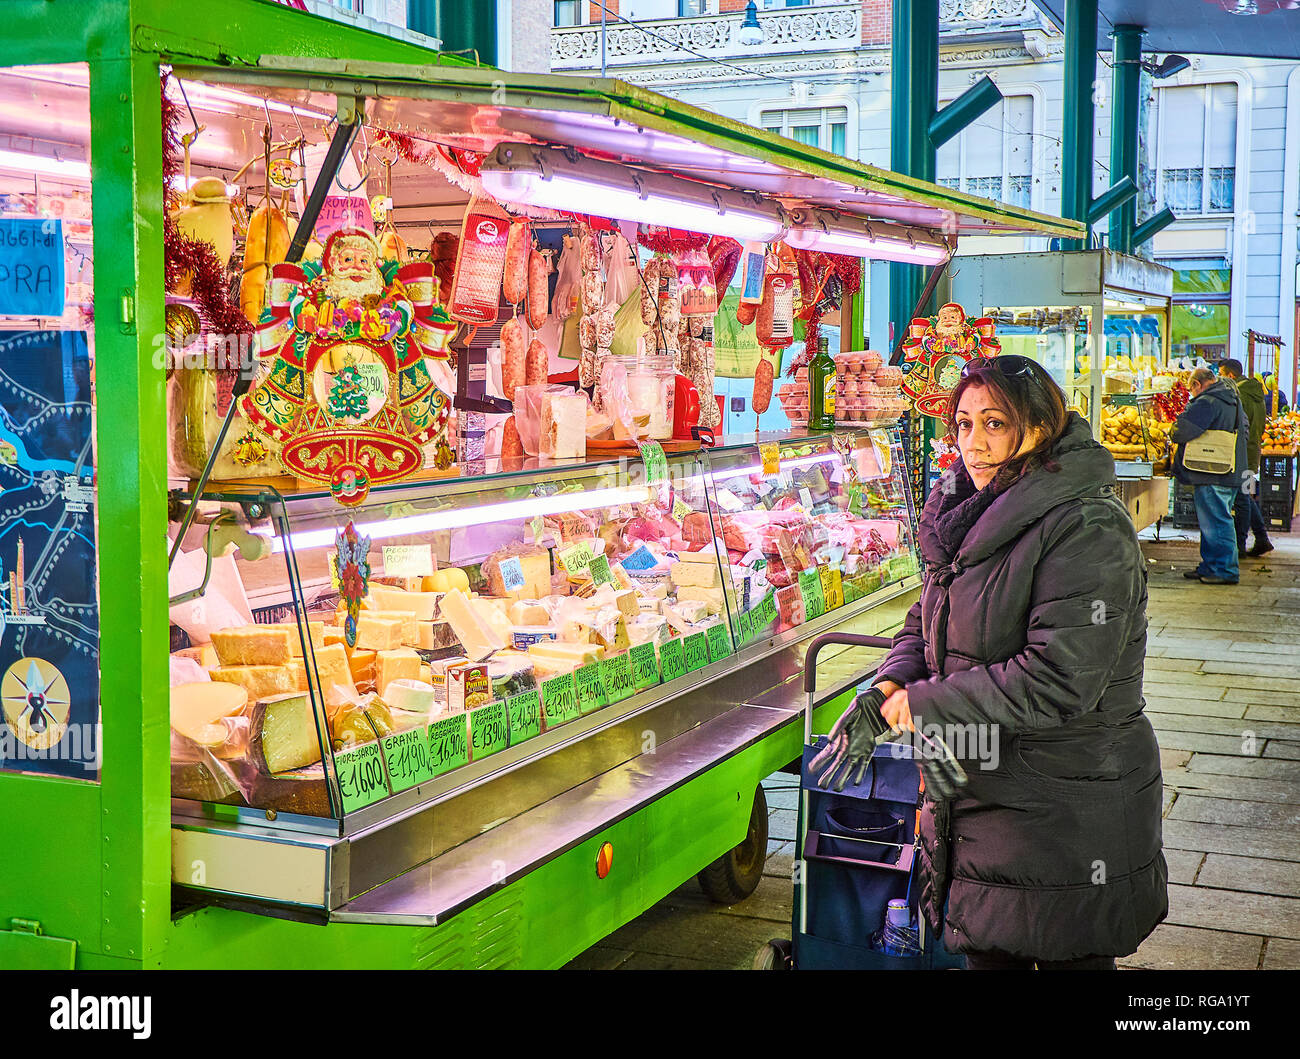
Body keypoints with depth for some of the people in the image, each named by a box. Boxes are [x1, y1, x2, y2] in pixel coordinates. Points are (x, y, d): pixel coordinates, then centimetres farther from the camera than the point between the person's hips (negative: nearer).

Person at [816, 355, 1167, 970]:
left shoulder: (1086, 531, -19)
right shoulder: (973, 517, 9)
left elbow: (1059, 679, -26)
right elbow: (925, 624, 16)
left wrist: (920, 703, -20)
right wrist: (886, 690, -6)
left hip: (1064, 817, -8)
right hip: (977, 797, 8)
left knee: (1068, 957, 6)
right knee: (987, 953, 18)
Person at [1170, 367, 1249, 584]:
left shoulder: (1207, 403, -16)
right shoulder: (1234, 400, 16)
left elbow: (1183, 430, -22)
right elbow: (1245, 430, 27)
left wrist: (1172, 434, 0)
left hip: (1212, 477, -10)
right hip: (1231, 474, 10)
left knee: (1216, 522, -5)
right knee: (1213, 522, 16)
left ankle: (1226, 571, -3)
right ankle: (1209, 567, 22)